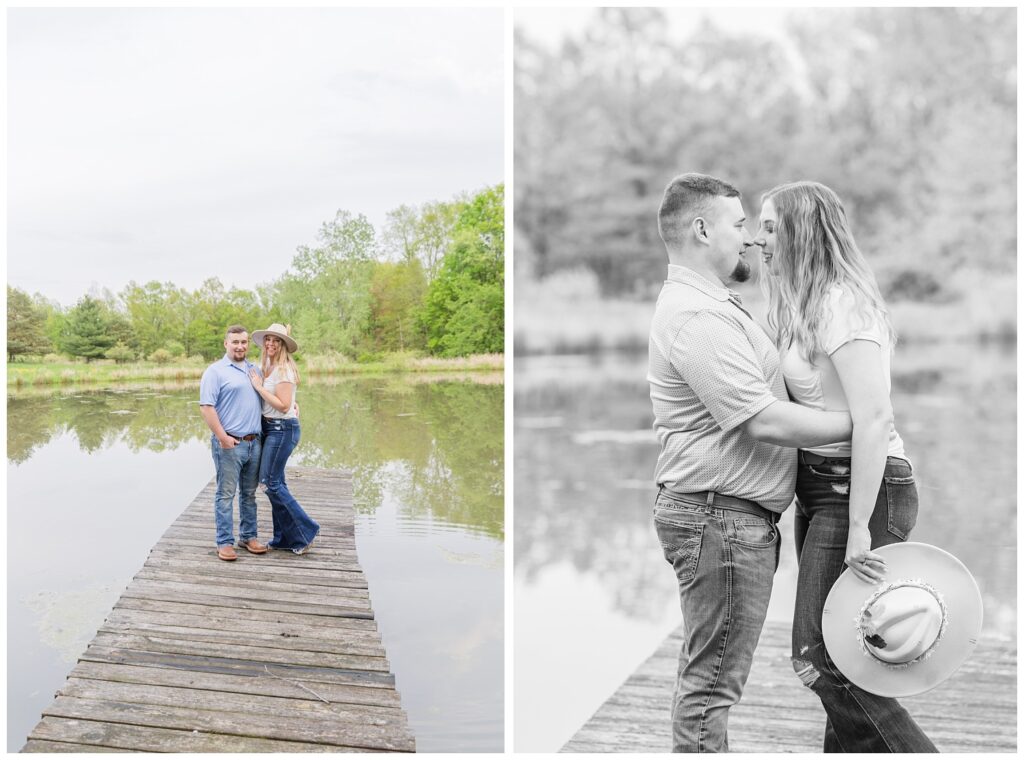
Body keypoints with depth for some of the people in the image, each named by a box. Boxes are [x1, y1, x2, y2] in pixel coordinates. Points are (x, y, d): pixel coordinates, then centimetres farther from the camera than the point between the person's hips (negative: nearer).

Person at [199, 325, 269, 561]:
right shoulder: (215, 371, -5)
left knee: (249, 493, 13)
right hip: (230, 443, -6)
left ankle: (248, 536, 23)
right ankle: (224, 542, 3)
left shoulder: (254, 370, 15)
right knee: (226, 494, -2)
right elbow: (206, 406, -12)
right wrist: (222, 437, -17)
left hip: (254, 442, 6)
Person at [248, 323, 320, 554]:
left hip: (282, 429, -9)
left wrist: (259, 386, -16)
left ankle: (307, 529, 1)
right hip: (270, 428, 9)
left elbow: (283, 405, -21)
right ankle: (285, 538, 19)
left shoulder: (283, 369, -16)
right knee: (276, 482, 11)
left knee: (270, 483, -7)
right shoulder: (265, 367, 11)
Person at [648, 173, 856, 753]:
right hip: (721, 516, -11)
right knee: (714, 678, -1)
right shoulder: (698, 316, -20)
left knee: (709, 670, 19)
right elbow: (765, 422, -24)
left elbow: (760, 399, 19)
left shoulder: (711, 307, 17)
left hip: (731, 515, 11)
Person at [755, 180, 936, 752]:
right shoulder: (804, 307, 15)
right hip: (822, 489, 10)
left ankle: (913, 752, 6)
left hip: (864, 489, -10)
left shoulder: (842, 305, -16)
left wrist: (859, 530, -24)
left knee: (822, 659, -7)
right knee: (830, 652, 13)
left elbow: (873, 419, -23)